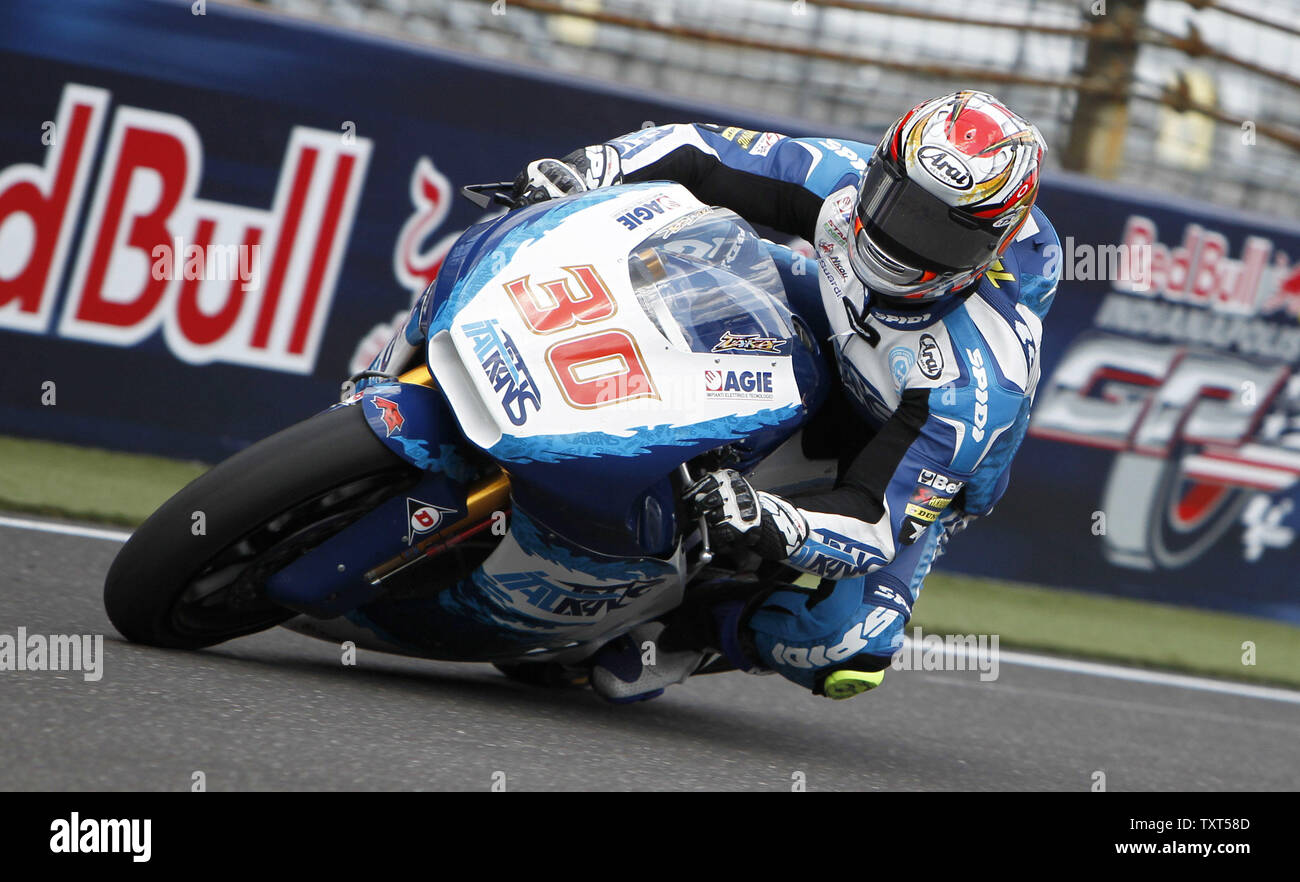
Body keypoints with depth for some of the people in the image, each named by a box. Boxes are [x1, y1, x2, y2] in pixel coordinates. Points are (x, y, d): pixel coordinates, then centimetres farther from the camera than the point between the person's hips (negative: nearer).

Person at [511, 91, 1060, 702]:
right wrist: (587, 169, -33)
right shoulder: (848, 181, -29)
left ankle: (686, 632, -1)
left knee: (841, 644, -29)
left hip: (922, 471, -5)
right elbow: (702, 153, -17)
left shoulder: (979, 379, -43)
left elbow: (879, 521, -44)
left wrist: (772, 525, -63)